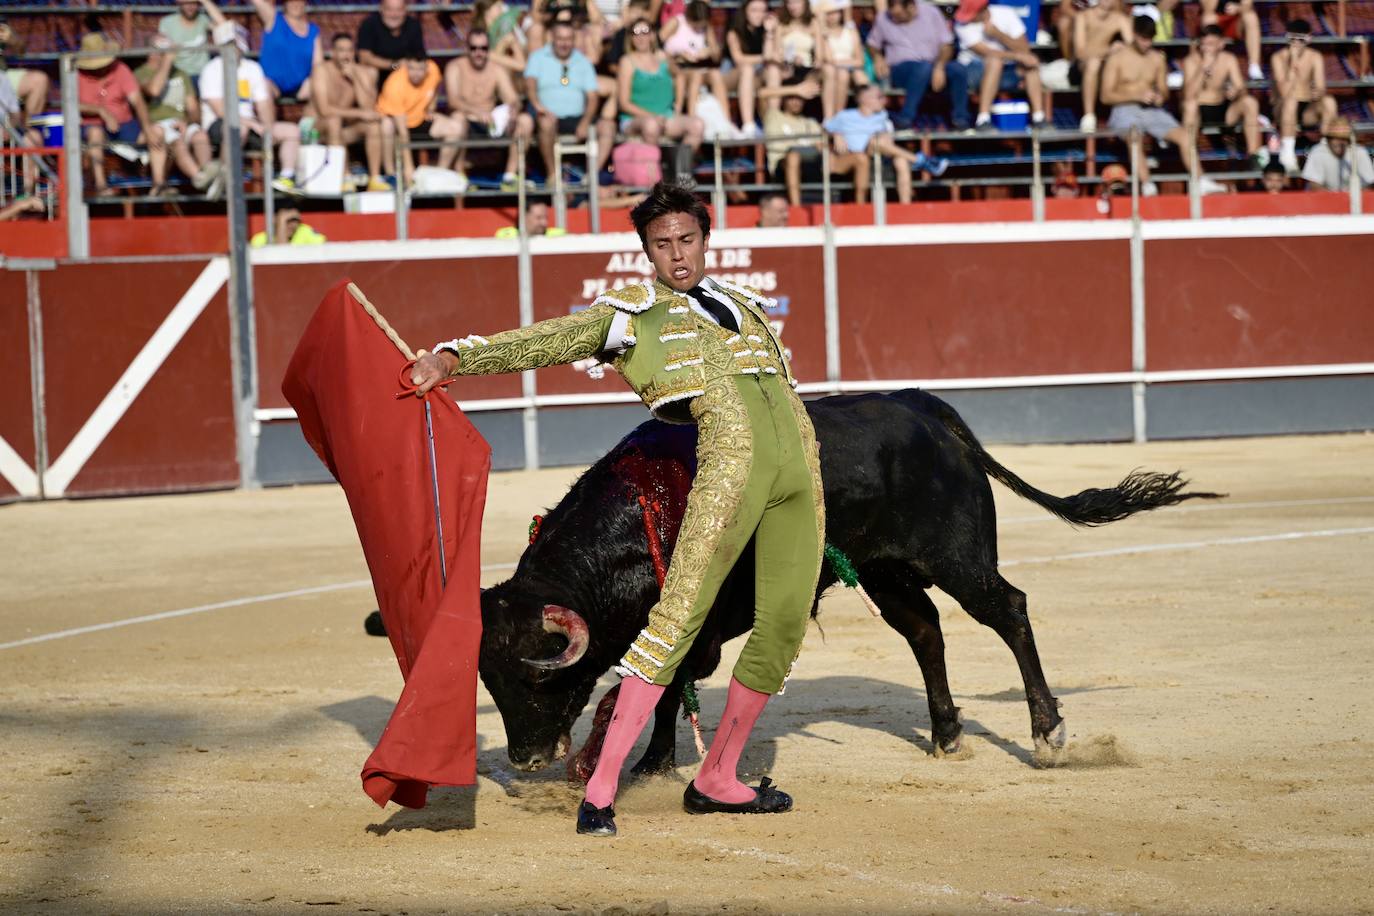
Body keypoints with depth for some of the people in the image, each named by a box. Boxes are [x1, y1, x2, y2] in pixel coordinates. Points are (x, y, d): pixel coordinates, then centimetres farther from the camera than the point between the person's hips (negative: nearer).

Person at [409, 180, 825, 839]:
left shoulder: (744, 303, 28)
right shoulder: (631, 313, 14)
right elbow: (544, 342, 3)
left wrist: (815, 507, 26)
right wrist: (455, 357, -11)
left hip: (798, 459, 6)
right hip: (730, 445, -6)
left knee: (784, 625, 4)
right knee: (680, 612, -15)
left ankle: (716, 781, 20)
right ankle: (601, 790, -17)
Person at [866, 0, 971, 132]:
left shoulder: (930, 12, 0)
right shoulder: (883, 19, 1)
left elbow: (946, 45, -1)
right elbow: (872, 43, 16)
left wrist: (939, 67, -18)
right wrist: (877, 57, -6)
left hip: (934, 66, 2)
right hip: (900, 70, -2)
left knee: (957, 69, -28)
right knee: (924, 67, -37)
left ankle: (960, 119, -19)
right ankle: (906, 119, -40)